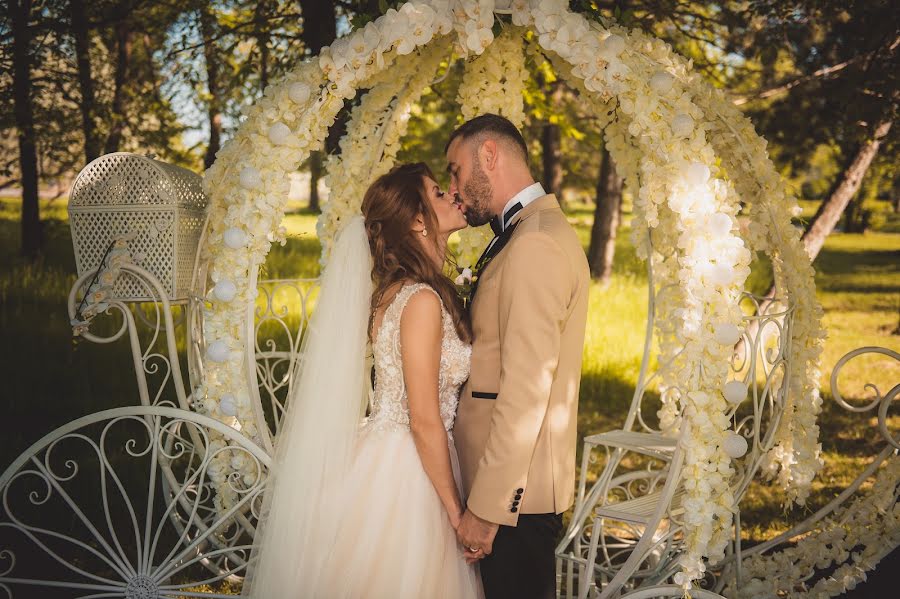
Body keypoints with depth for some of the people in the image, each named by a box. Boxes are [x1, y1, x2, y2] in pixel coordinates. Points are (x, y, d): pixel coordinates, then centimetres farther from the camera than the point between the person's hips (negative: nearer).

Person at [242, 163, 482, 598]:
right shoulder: (422, 300, -20)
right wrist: (456, 512, -13)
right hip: (405, 475, -9)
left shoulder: (397, 287, 8)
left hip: (387, 459, 9)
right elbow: (425, 421, -19)